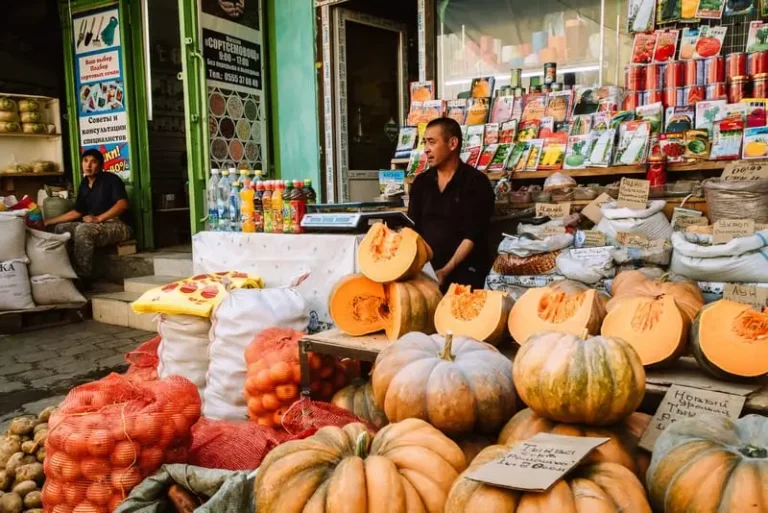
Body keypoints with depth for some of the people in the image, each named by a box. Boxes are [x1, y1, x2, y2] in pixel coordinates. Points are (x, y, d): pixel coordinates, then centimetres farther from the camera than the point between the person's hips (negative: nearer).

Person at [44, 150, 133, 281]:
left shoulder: (111, 179, -7)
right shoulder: (84, 185, 15)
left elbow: (123, 204, -19)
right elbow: (77, 212, 19)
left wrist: (98, 218, -26)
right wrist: (48, 221, 15)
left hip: (118, 226, -8)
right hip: (97, 226, 8)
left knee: (83, 230, -32)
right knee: (60, 229, -4)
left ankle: (83, 278, -25)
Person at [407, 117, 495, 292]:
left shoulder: (476, 182, -5)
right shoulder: (421, 182, 11)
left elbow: (473, 235, -11)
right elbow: (412, 228, 9)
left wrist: (446, 271, -18)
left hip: (464, 272, -3)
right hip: (426, 269, 4)